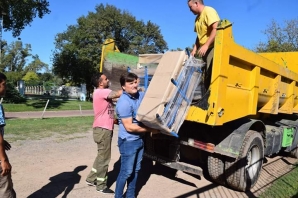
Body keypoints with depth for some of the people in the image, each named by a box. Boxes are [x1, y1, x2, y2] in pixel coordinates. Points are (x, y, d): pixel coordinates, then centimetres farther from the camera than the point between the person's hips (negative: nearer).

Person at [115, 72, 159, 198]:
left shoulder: (140, 95, 1)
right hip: (128, 142, -8)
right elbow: (129, 127, -26)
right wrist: (150, 129, -19)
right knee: (126, 172, 3)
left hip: (139, 140, 8)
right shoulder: (124, 103, -24)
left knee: (135, 170, 18)